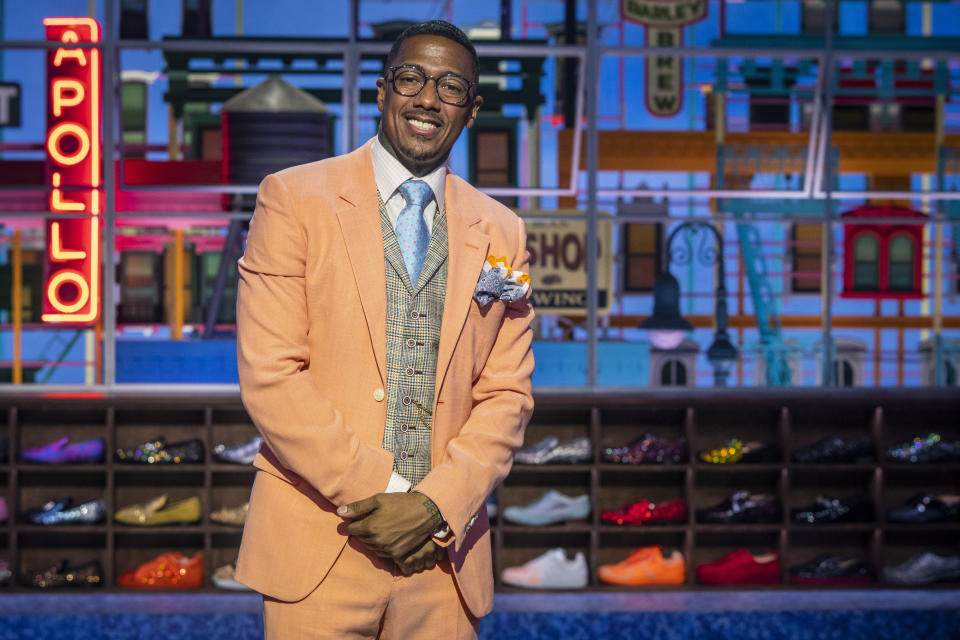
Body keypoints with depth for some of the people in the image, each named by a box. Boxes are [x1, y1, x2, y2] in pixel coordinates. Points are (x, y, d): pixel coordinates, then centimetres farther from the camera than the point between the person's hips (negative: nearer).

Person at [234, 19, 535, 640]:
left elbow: (508, 395, 6)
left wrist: (438, 505, -9)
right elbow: (270, 374, -8)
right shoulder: (294, 198, 0)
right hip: (318, 548, -2)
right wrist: (379, 494, -12)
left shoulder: (501, 233, 10)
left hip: (444, 551, 3)